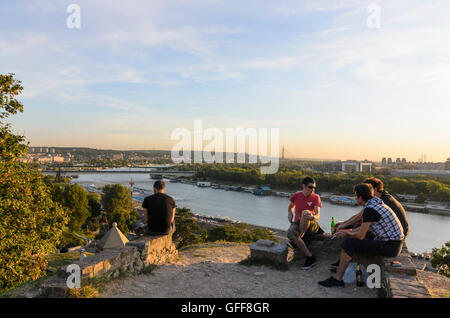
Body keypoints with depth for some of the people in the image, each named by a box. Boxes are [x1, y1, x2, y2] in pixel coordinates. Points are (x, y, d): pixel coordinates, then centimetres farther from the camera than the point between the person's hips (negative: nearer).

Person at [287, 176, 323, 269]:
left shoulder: (315, 197, 0)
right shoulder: (297, 195, 6)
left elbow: (318, 215, -12)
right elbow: (291, 206, 25)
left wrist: (312, 217, -38)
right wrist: (289, 213, 1)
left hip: (311, 225, -2)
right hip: (297, 223, 2)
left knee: (305, 213, -36)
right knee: (290, 233, -35)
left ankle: (297, 240, -22)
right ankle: (310, 257, -27)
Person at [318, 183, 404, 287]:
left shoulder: (370, 209, -20)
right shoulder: (375, 203, 11)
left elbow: (361, 235, -17)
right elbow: (364, 228, 19)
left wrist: (347, 234, 1)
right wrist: (346, 232, 13)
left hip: (389, 246, -10)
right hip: (393, 243, 10)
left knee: (349, 243, -13)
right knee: (353, 239, 18)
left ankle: (337, 279, -7)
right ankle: (341, 265, 26)